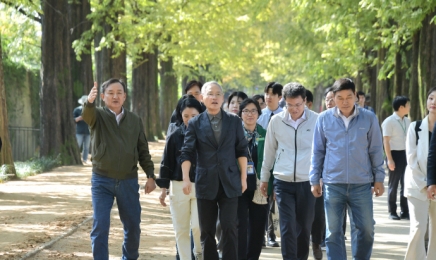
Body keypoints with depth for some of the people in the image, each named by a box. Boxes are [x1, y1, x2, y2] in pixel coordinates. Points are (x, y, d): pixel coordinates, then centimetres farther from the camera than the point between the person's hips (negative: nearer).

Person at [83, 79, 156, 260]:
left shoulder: (135, 120, 6)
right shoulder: (98, 116, -3)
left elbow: (143, 150, 11)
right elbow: (87, 115, -28)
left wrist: (150, 176, 4)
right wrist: (89, 102, -51)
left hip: (129, 181, 3)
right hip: (102, 181, -2)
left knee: (132, 227, 10)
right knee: (100, 227, -5)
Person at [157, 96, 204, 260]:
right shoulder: (175, 137, 1)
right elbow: (167, 163, 6)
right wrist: (163, 188, 4)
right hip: (179, 186, 2)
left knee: (198, 226, -11)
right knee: (181, 229, 4)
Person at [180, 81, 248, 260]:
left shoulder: (234, 121, 6)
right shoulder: (195, 123, 3)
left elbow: (241, 151, 7)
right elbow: (187, 153, -1)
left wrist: (243, 177, 3)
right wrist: (186, 178, -11)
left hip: (229, 182, 0)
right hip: (206, 183, 0)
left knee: (230, 227, -6)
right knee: (207, 230, 5)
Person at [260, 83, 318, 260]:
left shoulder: (316, 120, -5)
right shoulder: (276, 121, 0)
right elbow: (269, 151, 10)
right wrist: (264, 178, 14)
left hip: (307, 182, 0)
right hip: (283, 182, 0)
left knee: (304, 227, 10)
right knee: (288, 227, -6)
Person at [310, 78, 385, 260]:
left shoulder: (369, 118, -1)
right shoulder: (324, 119, 0)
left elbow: (376, 150, 6)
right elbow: (318, 151, 7)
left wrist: (379, 178, 4)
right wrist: (314, 180, 6)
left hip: (362, 184, 0)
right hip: (333, 184, 0)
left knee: (365, 229, 6)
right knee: (333, 232, 4)